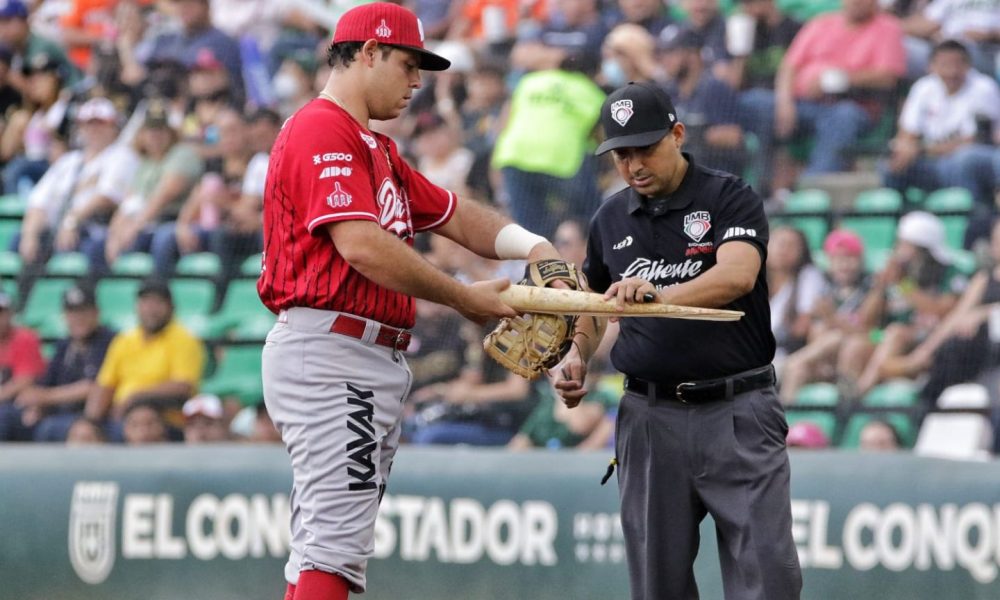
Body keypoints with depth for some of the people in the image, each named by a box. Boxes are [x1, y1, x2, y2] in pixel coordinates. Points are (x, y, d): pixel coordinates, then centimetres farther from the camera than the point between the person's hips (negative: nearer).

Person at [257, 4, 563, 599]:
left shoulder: (378, 148, 23)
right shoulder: (322, 131, -11)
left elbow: (451, 215, 24)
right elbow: (361, 246, -22)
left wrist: (530, 245, 5)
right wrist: (464, 298, -16)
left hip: (375, 362, 11)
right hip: (330, 353, -11)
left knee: (328, 546, 11)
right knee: (337, 541, -18)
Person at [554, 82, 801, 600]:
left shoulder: (730, 199, -4)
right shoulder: (610, 219, 12)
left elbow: (737, 276, -22)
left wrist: (659, 295, -38)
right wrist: (576, 357, 5)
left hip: (738, 413, -4)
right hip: (650, 415, 4)